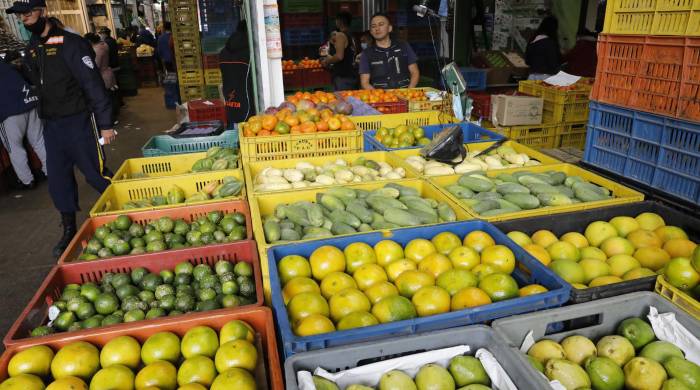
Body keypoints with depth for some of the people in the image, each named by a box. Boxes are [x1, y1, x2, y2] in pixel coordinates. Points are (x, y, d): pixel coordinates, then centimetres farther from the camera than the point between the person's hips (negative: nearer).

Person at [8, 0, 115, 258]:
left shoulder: (70, 43, -11)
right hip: (51, 125, 7)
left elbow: (93, 85, -14)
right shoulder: (32, 49, 11)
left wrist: (105, 124, -16)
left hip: (78, 122, -7)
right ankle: (69, 231, 24)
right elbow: (37, 84, 18)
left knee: (96, 176, -1)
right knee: (58, 180, 10)